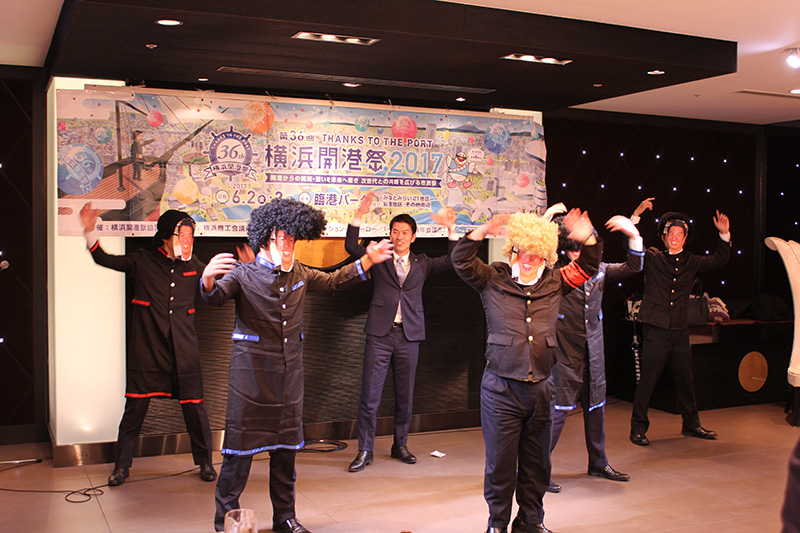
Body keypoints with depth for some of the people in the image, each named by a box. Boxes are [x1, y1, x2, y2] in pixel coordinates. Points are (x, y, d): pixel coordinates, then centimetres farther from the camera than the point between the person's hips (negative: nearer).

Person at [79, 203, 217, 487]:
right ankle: (122, 466, 20)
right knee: (135, 407, 3)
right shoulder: (143, 261, 4)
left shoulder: (193, 266, 9)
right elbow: (105, 260, 7)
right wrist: (90, 231, -3)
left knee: (194, 406, 1)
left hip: (184, 351, 1)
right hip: (146, 349, -1)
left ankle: (205, 462, 19)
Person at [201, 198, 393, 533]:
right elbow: (216, 297, -22)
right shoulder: (243, 274, -6)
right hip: (251, 375, -5)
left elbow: (331, 281, 25)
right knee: (240, 449, -3)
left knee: (286, 448, 13)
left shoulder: (298, 273, 11)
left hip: (289, 376, 5)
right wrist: (208, 278, -45)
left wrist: (368, 260, 20)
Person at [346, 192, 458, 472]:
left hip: (409, 336, 2)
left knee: (405, 395, 10)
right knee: (369, 394, -3)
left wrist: (451, 232, -5)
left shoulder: (422, 263, 13)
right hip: (380, 334, -2)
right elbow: (351, 247, -5)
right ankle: (364, 451, 6)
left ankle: (400, 445, 26)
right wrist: (359, 216, -14)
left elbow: (452, 261, 5)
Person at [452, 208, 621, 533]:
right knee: (501, 461, 5)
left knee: (536, 463, 15)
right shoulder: (492, 280, 0)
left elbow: (587, 268, 18)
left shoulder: (553, 283, 10)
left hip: (541, 388, 4)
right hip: (501, 388, -3)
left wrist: (588, 240, -1)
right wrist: (481, 233, -23)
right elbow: (461, 262, -10)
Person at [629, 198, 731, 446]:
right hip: (656, 328, -4)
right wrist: (636, 216, -16)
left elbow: (719, 259, 22)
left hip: (680, 329, 4)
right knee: (647, 380, -3)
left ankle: (691, 424, 28)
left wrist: (724, 234, 10)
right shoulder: (652, 258, 1)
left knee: (685, 379, 13)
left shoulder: (691, 262, 13)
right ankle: (638, 428, 7)